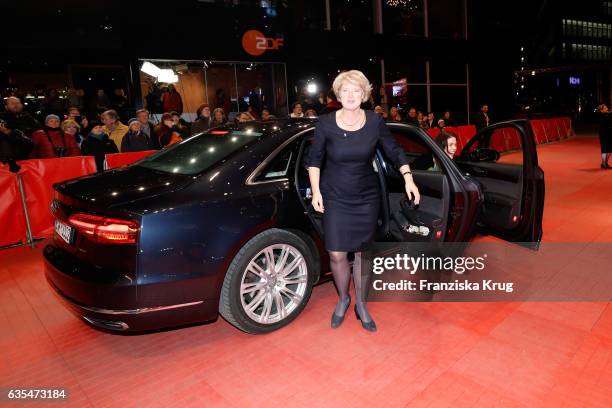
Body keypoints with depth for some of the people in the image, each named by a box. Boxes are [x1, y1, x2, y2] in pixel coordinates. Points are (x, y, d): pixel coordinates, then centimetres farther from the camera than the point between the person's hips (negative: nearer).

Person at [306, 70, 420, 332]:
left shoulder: (374, 122, -6)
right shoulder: (326, 123, -9)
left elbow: (395, 152, 5)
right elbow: (314, 159, 1)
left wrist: (408, 179, -6)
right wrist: (316, 191, -5)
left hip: (366, 197, 1)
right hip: (335, 197, -1)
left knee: (362, 252, 8)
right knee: (336, 254, -2)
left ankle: (361, 305, 28)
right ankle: (343, 299, 26)